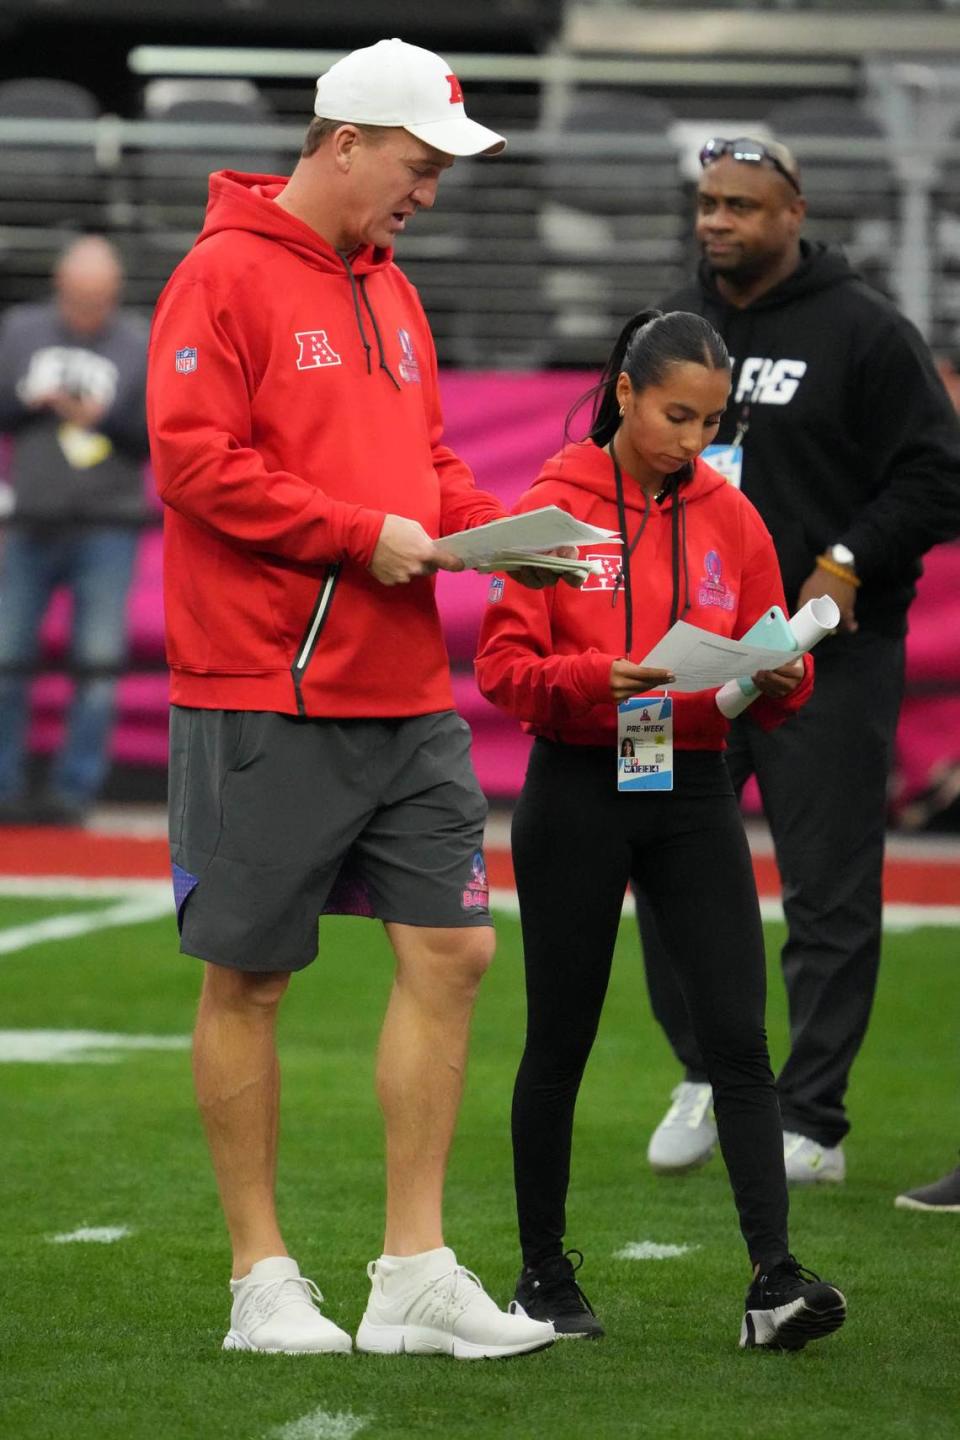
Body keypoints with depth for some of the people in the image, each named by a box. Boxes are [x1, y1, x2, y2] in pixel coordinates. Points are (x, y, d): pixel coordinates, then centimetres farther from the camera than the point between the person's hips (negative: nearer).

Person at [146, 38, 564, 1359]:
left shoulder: (389, 290, 17)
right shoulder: (227, 276, -8)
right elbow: (193, 459, -16)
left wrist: (483, 526, 3)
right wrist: (361, 534, -17)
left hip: (406, 693, 8)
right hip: (264, 696, -8)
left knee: (451, 950, 2)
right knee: (248, 979, 2)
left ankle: (415, 1274, 7)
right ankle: (262, 1279, 11)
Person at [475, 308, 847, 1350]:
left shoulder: (730, 518, 7)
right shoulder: (551, 509, -4)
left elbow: (774, 675, 10)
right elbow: (503, 667, -8)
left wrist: (778, 676, -13)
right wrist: (596, 678, -25)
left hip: (693, 794, 3)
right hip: (576, 794, -2)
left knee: (737, 1038, -8)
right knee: (559, 1041, 7)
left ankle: (774, 1281, -13)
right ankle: (544, 1274, 20)